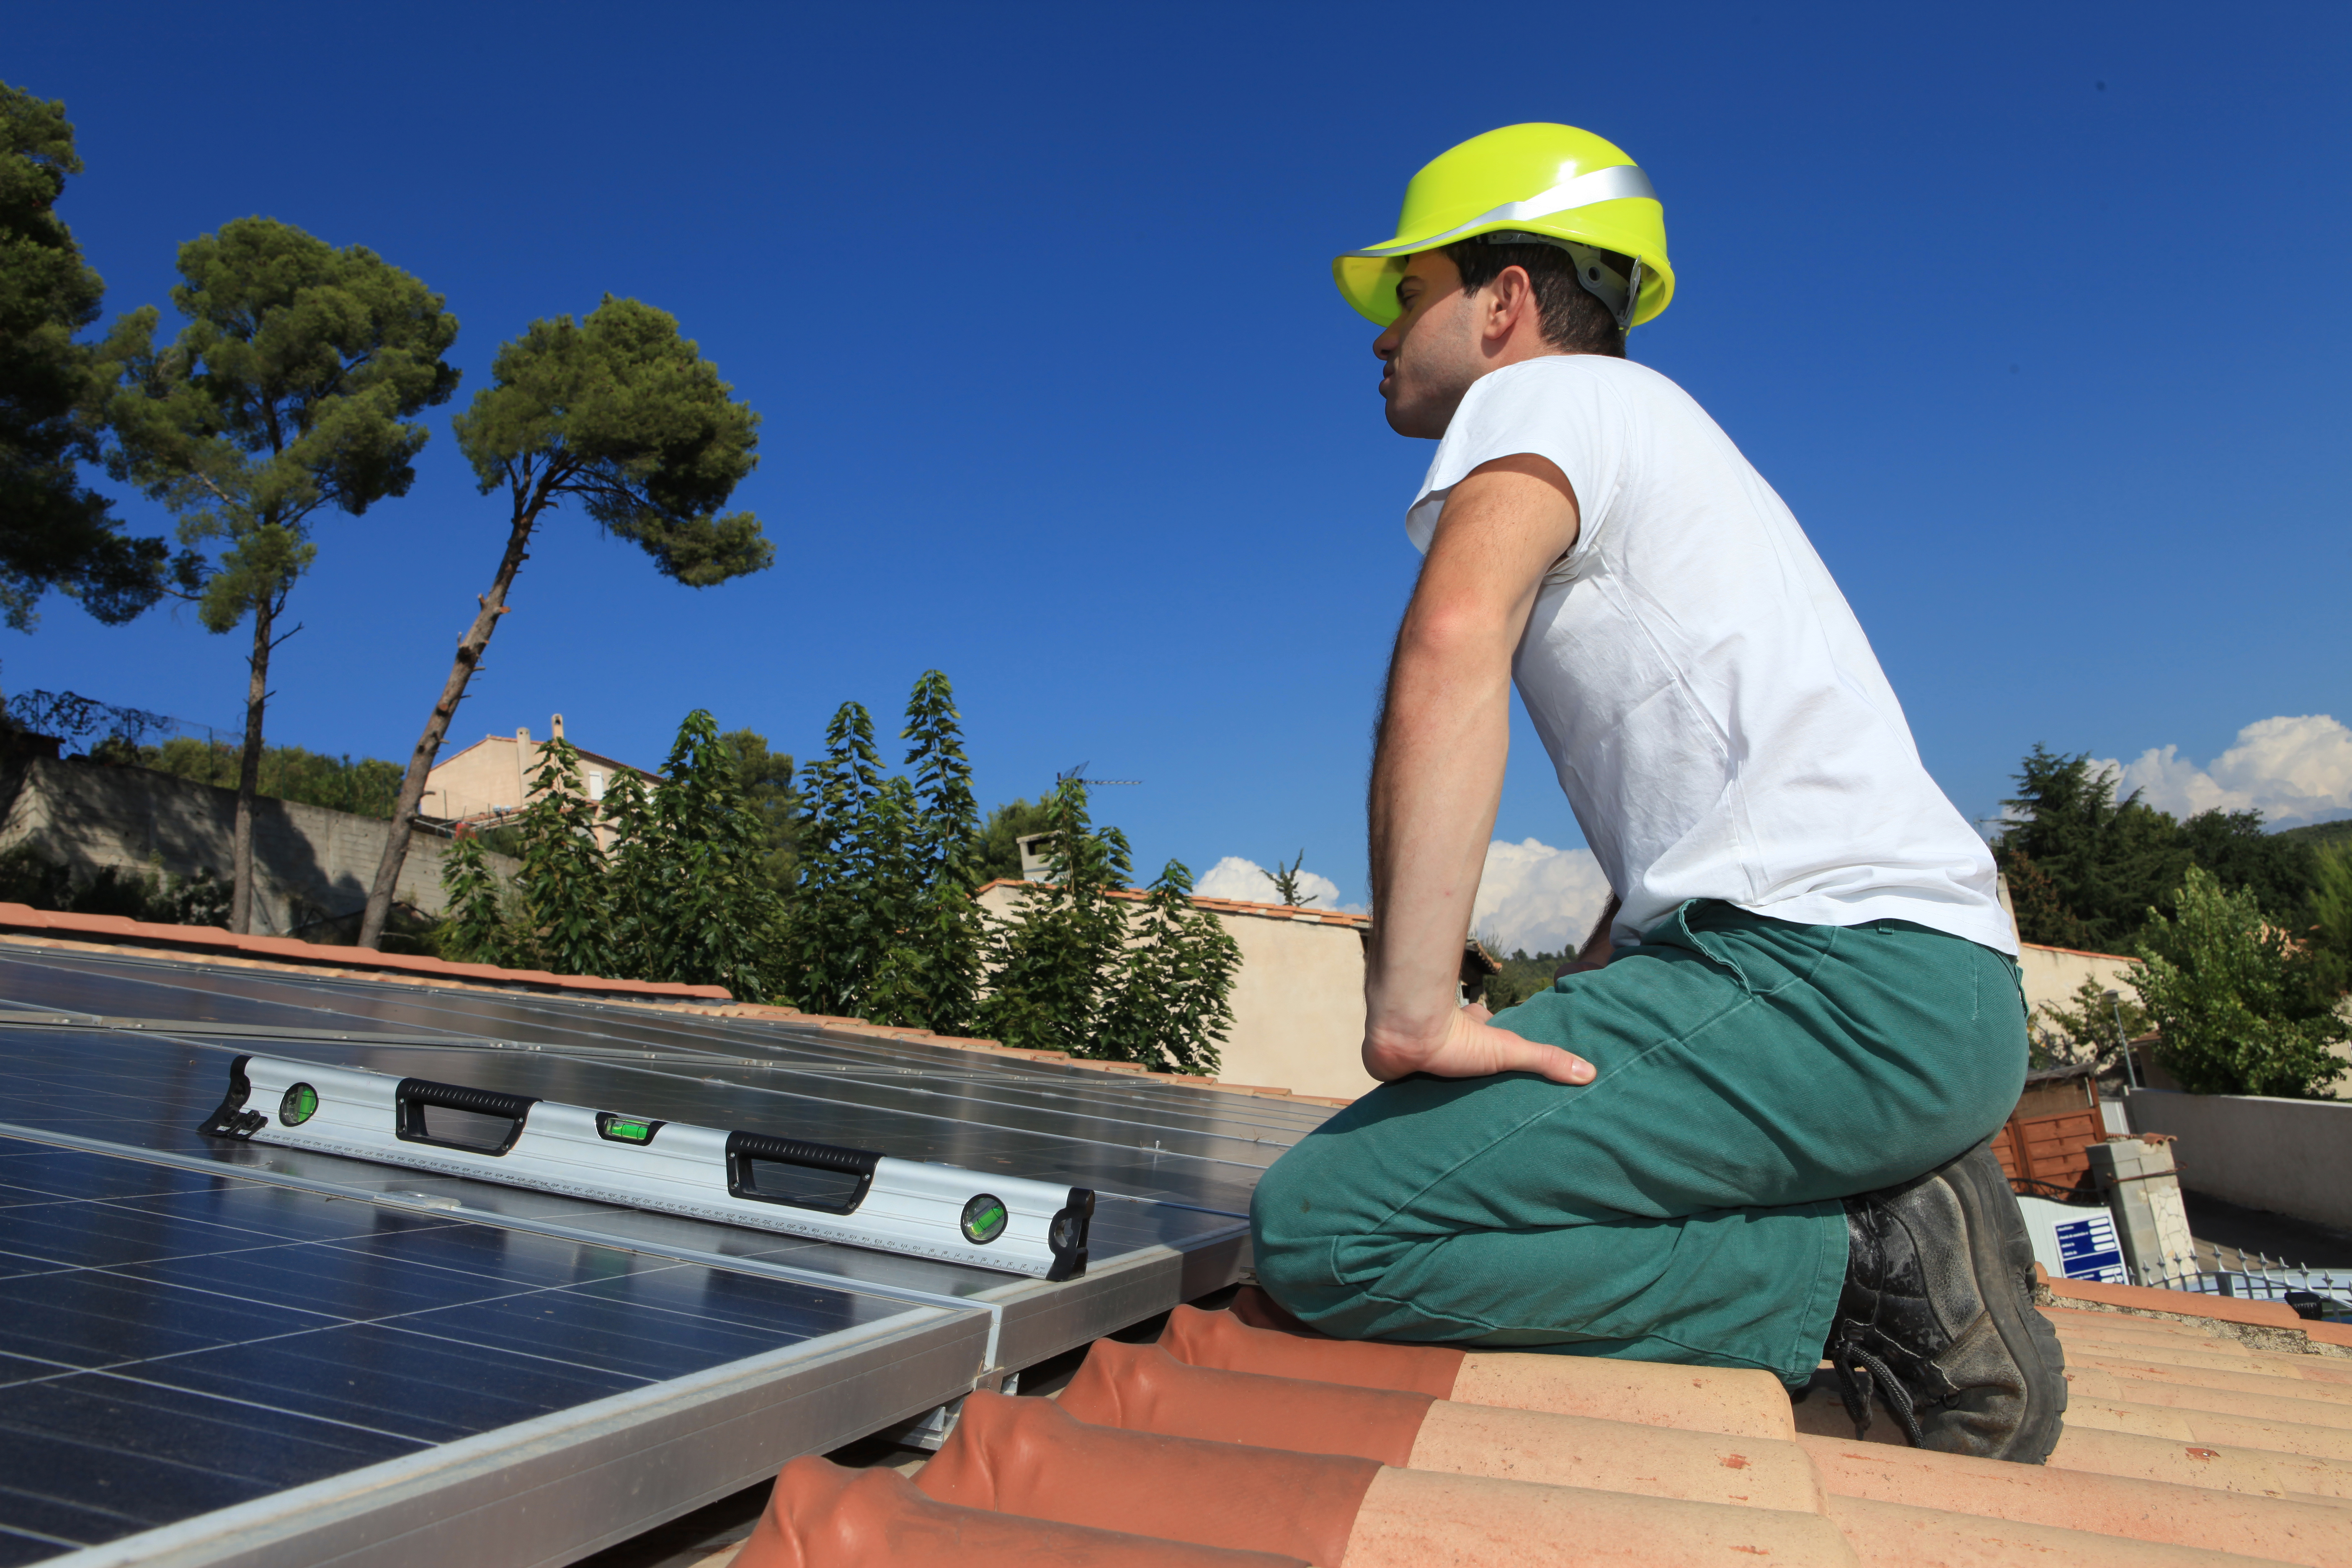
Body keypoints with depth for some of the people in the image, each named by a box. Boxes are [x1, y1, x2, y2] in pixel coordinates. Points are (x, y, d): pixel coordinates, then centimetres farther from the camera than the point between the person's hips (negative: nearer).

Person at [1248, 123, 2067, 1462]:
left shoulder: (1541, 394, 2)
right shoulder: (1650, 443, 31)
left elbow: (1452, 647, -22)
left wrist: (1414, 1010, -23)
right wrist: (1567, 1030, 25)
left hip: (1833, 972, -10)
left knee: (1325, 1230, -16)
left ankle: (1870, 1273, -10)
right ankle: (1892, 1213, 9)